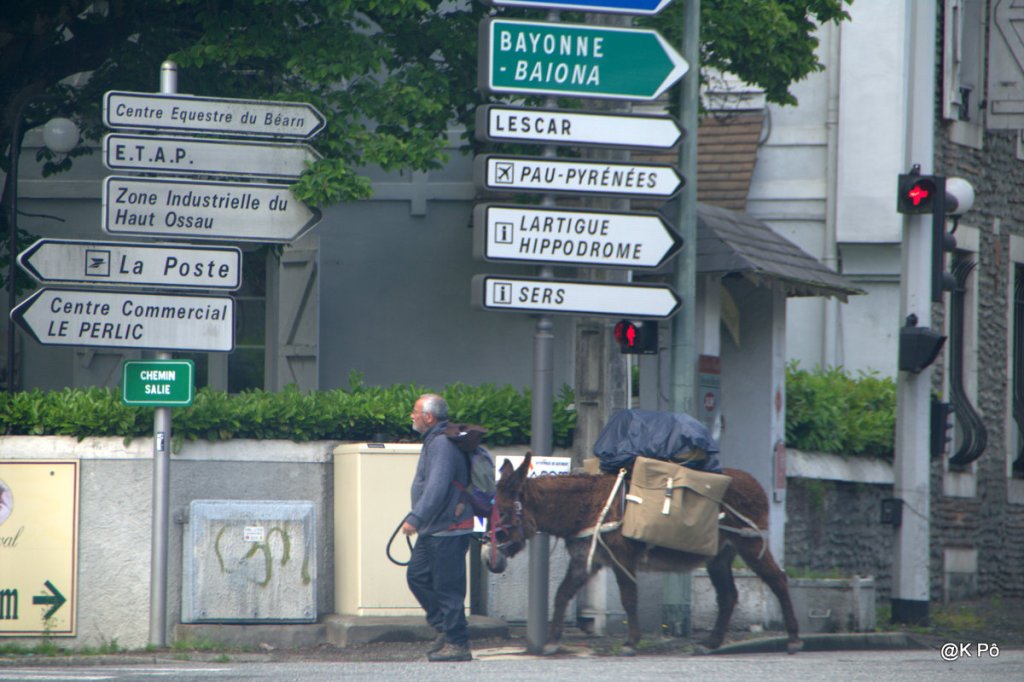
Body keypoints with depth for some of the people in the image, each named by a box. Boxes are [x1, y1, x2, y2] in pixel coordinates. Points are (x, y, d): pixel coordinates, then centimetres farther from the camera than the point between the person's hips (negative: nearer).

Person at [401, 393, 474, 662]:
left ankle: (458, 645, -2)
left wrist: (416, 518, -31)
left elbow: (437, 487, -28)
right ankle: (445, 628, 21)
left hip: (448, 531, -11)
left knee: (448, 587, -6)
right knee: (417, 575, 15)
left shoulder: (442, 444, -18)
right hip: (433, 529, 11)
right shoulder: (434, 441, 16)